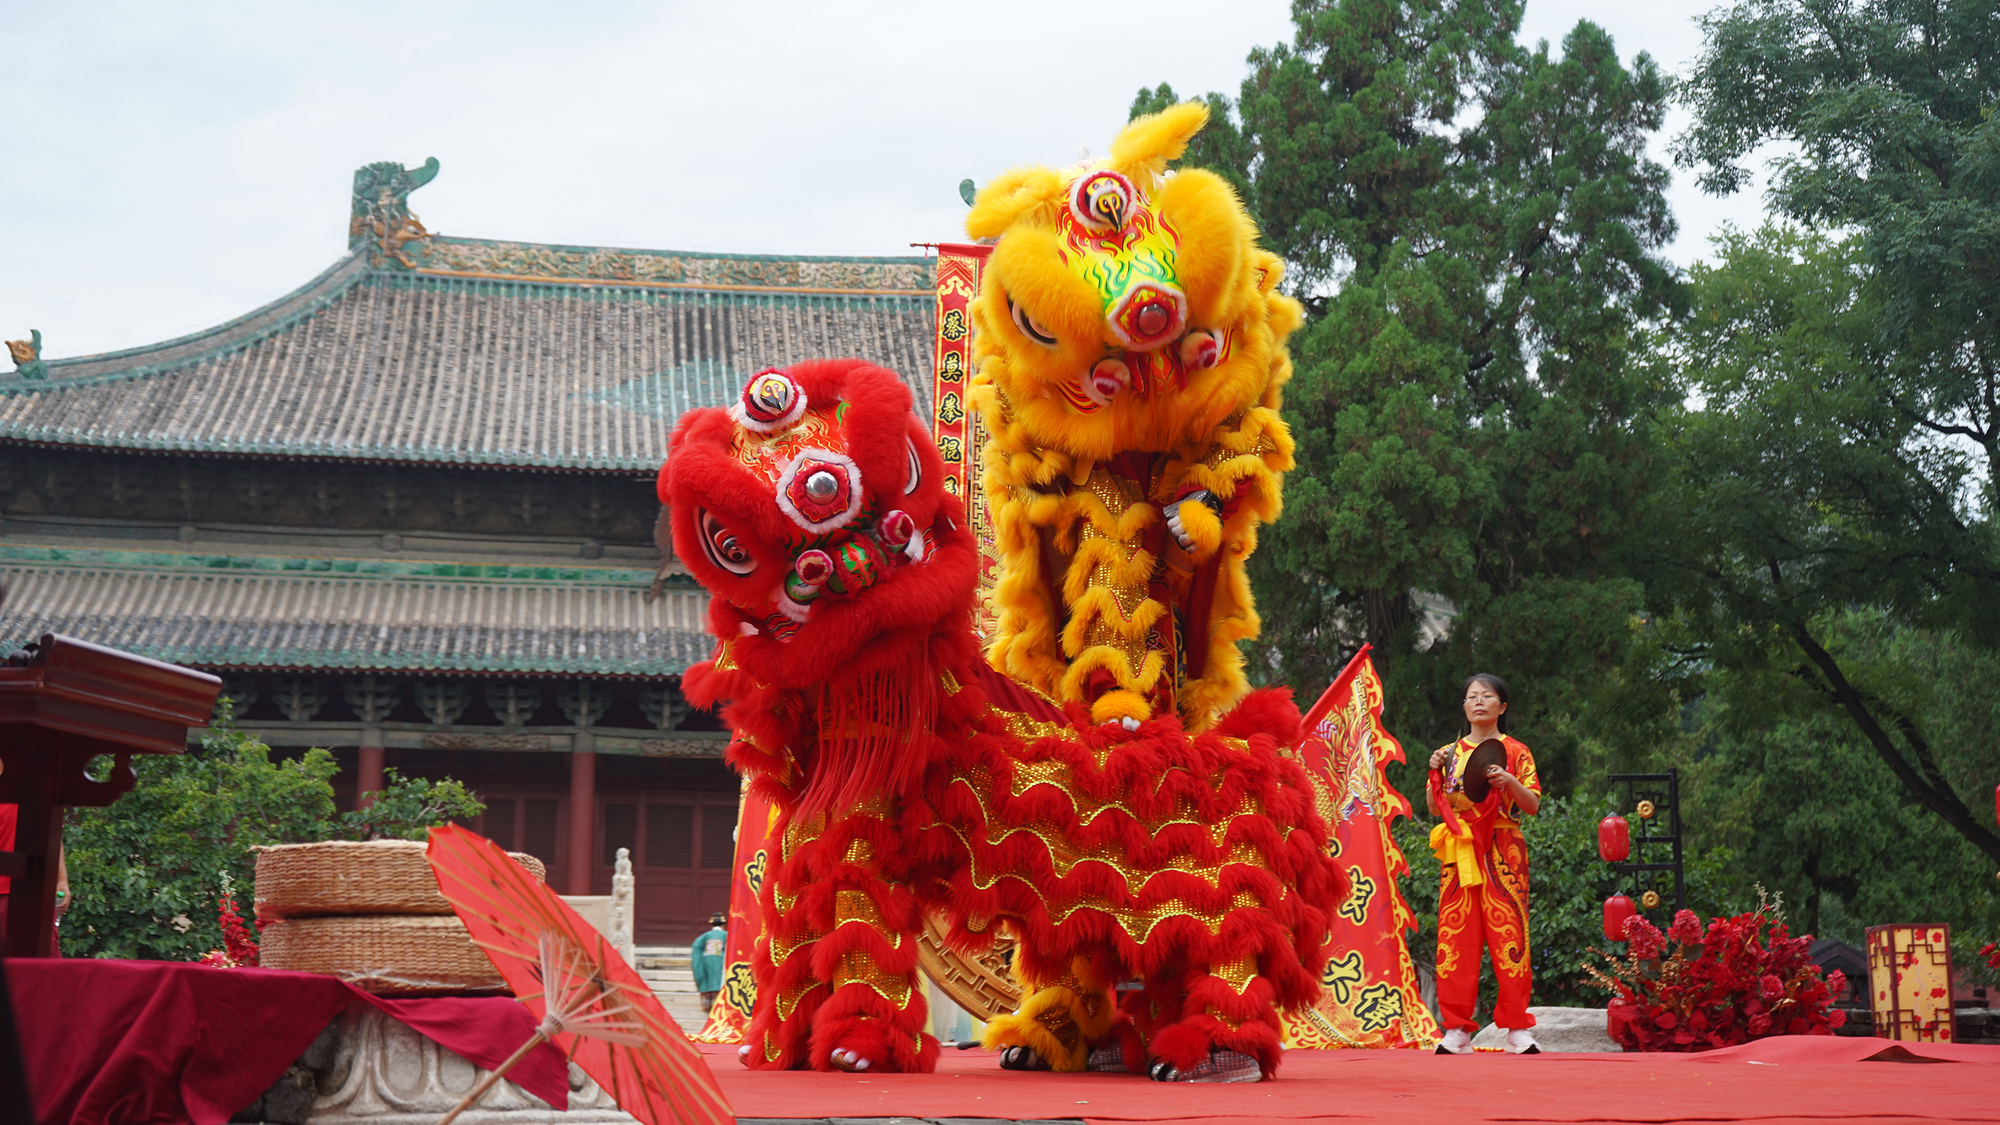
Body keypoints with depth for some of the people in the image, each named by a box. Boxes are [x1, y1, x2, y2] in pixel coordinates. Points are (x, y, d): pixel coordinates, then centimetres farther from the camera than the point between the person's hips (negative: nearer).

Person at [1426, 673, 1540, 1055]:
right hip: (1458, 853, 3)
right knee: (1455, 937, -3)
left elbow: (1533, 805, -1)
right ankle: (1457, 1029, 1)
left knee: (1508, 935, -8)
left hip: (1502, 854, -3)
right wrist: (1436, 772, -4)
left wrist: (1510, 782, -18)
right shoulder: (1450, 753, 15)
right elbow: (1434, 807, 12)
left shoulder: (1515, 752, 6)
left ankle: (1518, 1031, -3)